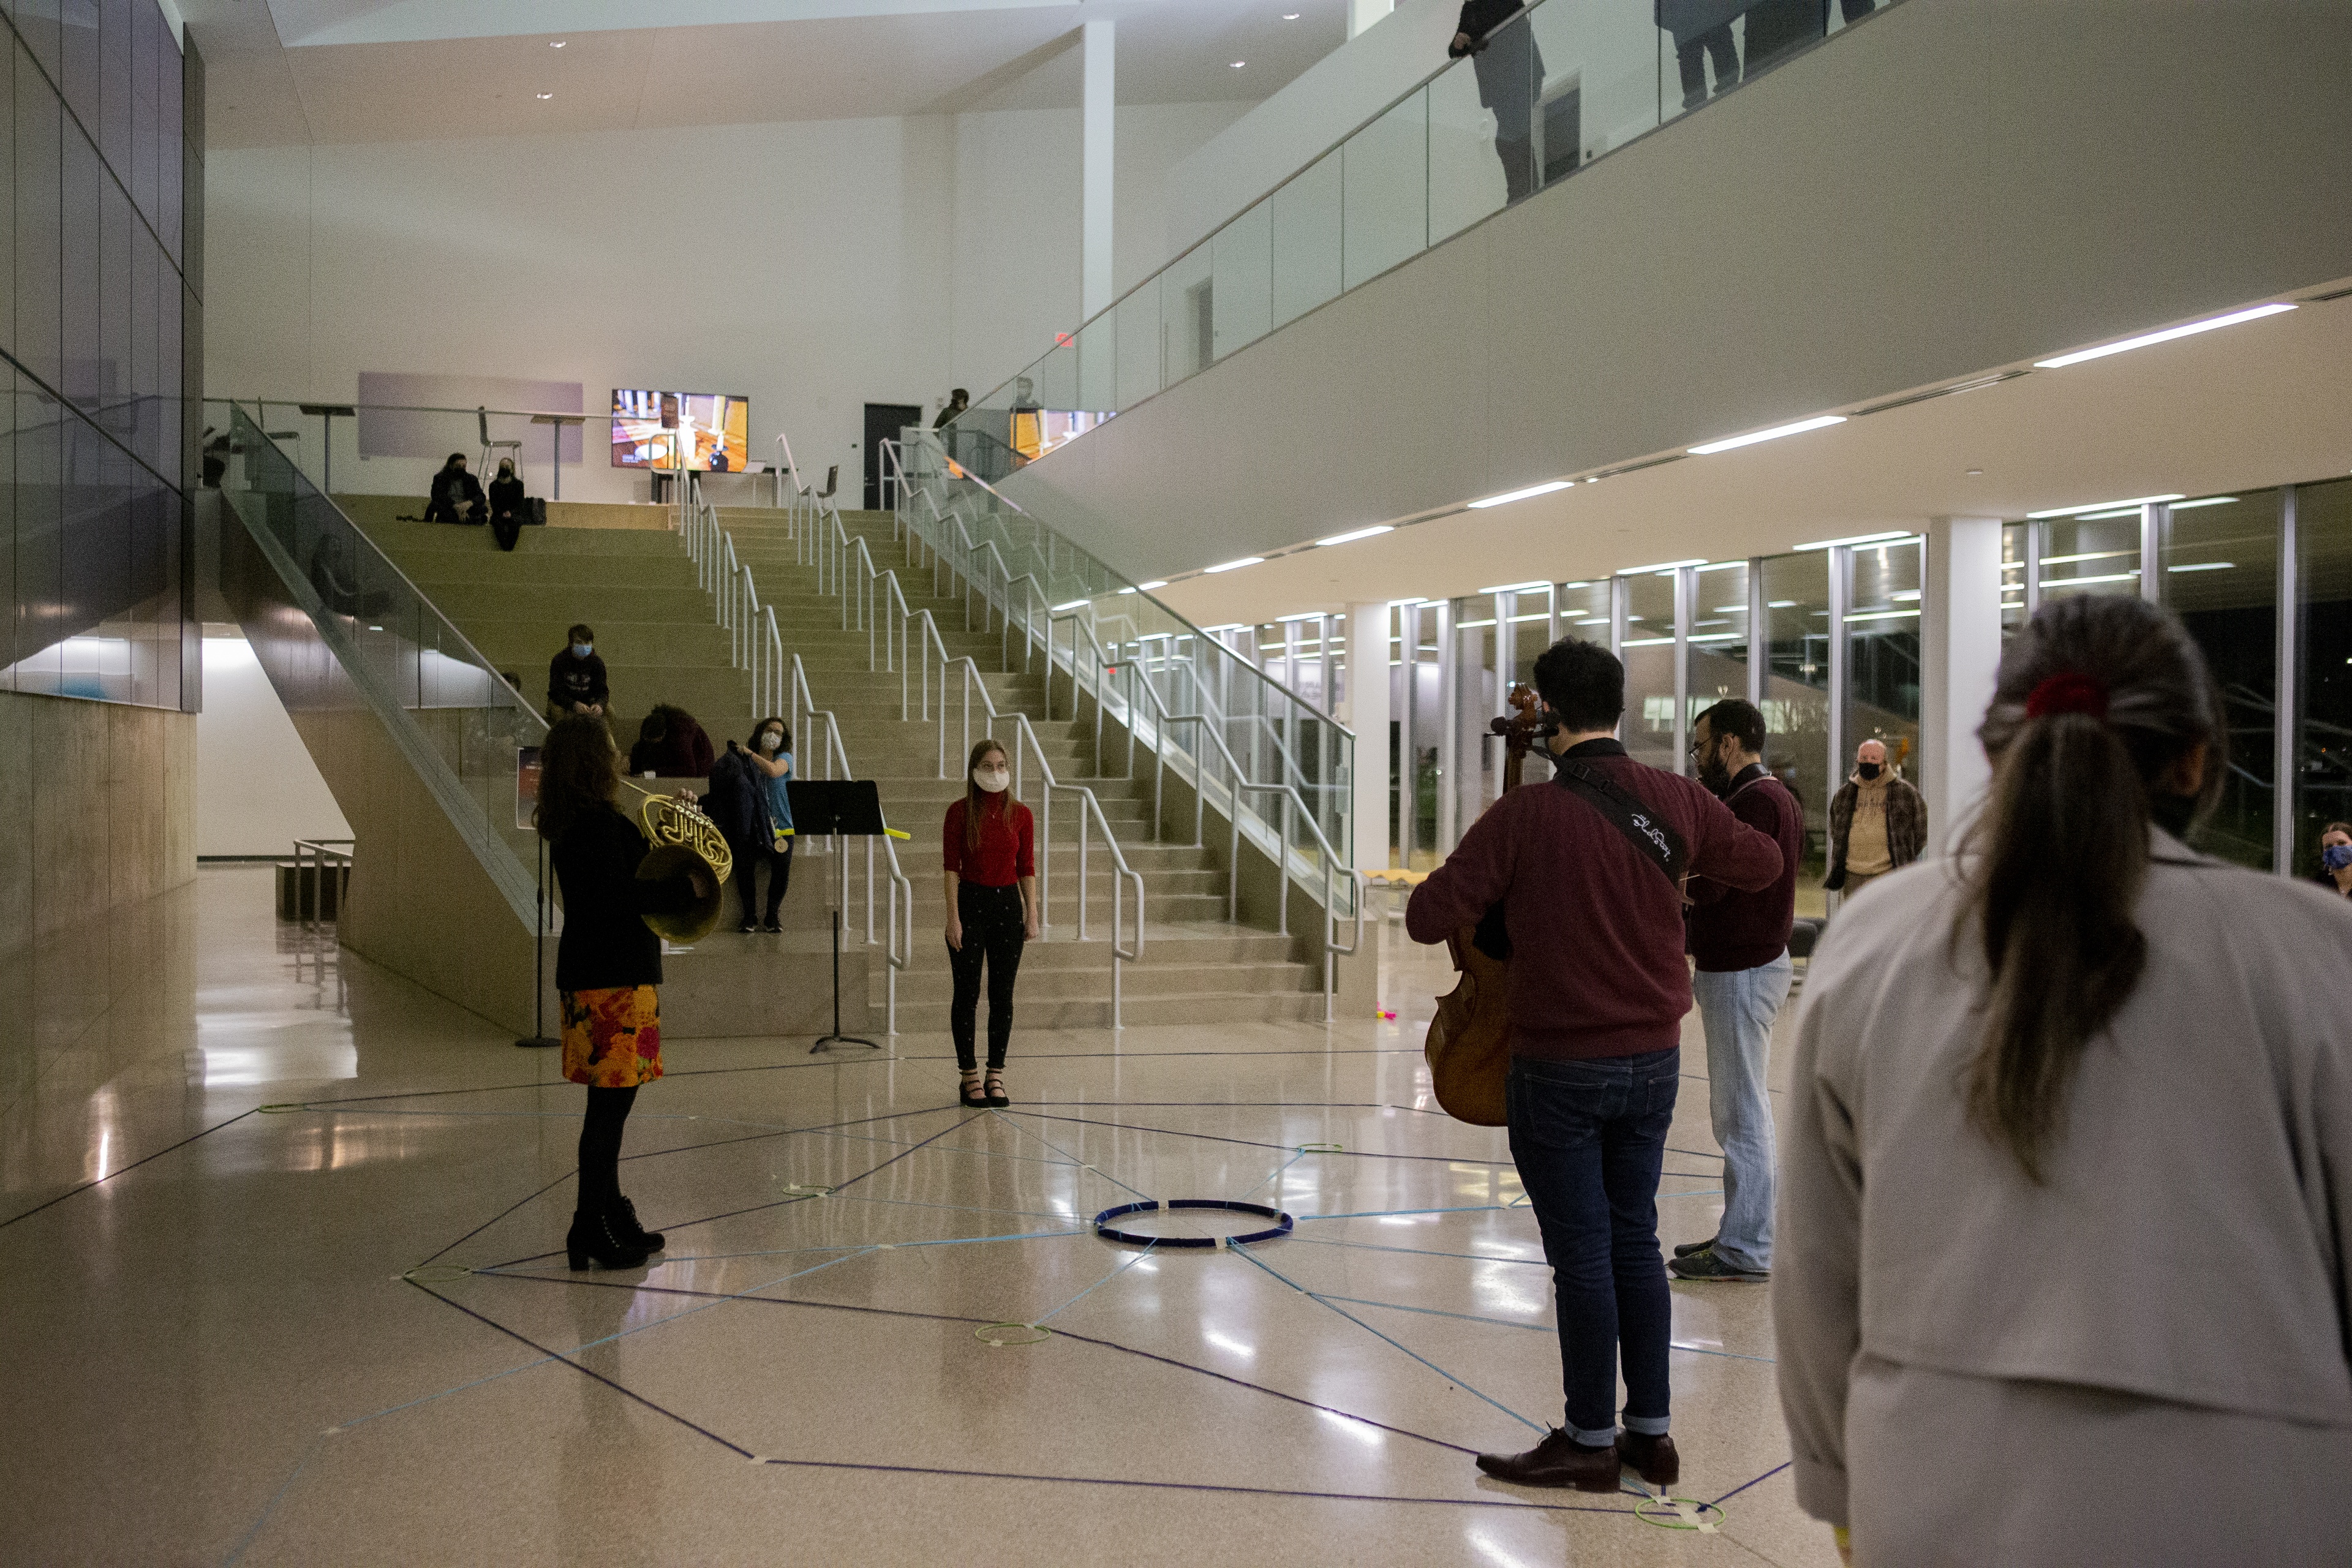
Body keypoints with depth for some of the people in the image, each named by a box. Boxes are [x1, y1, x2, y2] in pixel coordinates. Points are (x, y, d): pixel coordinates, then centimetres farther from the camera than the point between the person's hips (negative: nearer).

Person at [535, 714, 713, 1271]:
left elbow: (624, 872, 20)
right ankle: (591, 1228, 1)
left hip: (595, 974, 10)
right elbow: (617, 897, -24)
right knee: (610, 1102, -5)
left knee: (611, 1102, 16)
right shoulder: (599, 822, -17)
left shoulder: (576, 823, 14)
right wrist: (686, 888, -15)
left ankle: (613, 1219, 25)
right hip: (612, 978, -10)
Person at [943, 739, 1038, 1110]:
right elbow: (951, 867, -6)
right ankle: (970, 1077, 12)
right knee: (967, 993, 3)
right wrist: (953, 916, -12)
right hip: (969, 902, -2)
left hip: (1007, 903, 2)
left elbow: (1026, 868, 5)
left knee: (1003, 995, 5)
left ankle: (996, 1076, 13)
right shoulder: (959, 812, -4)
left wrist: (1032, 915, 0)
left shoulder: (1020, 814, 3)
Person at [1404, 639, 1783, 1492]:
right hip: (1654, 1061, 5)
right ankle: (1650, 1431, 24)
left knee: (1582, 1252, 6)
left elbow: (1427, 919, -16)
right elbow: (1762, 863, 13)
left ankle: (1590, 1440, 18)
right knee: (1635, 1240, 16)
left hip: (1559, 1070, -5)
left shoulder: (1523, 817, -17)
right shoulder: (1676, 801, -4)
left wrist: (1471, 876, 3)